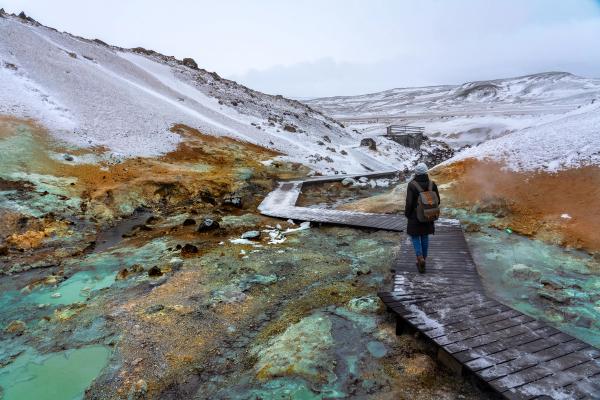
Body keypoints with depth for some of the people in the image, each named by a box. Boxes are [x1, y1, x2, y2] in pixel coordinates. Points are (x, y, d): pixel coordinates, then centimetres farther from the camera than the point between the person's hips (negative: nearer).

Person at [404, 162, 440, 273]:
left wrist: (407, 214, -2)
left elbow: (409, 202, -18)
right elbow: (437, 201, -1)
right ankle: (423, 259, 26)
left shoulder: (412, 185, -18)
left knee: (415, 236, 11)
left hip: (415, 216, -4)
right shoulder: (432, 184, -6)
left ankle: (420, 258, -8)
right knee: (425, 236, 17)